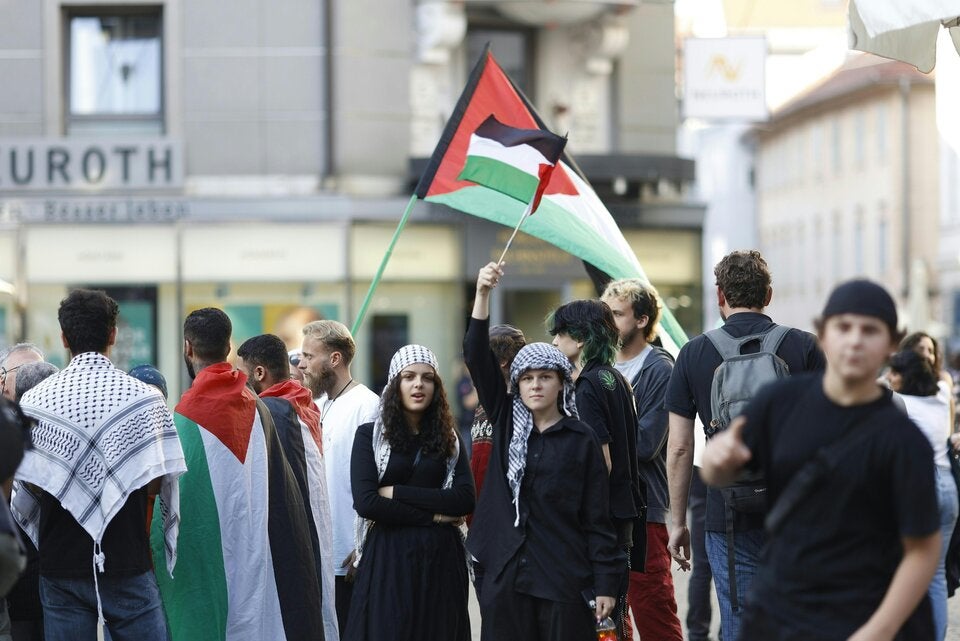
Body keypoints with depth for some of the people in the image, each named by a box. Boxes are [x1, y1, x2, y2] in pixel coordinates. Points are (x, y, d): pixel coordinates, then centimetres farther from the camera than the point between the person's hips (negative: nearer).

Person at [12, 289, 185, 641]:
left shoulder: (35, 400, -2)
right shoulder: (141, 396, -6)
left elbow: (30, 486, -2)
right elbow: (155, 482, -8)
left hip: (59, 564, 2)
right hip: (126, 561, -2)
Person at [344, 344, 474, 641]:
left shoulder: (449, 438, 10)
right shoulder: (369, 435, 3)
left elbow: (466, 499, -4)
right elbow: (365, 502, -10)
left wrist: (397, 493, -10)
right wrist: (433, 515, -8)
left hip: (440, 558, 2)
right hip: (387, 559, -2)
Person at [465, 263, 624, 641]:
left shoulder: (581, 439, 2)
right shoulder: (507, 424, 9)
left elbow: (597, 519, 1)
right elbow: (476, 358, 1)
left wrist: (606, 583, -4)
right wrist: (482, 293, -9)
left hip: (565, 581, -2)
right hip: (505, 577, 3)